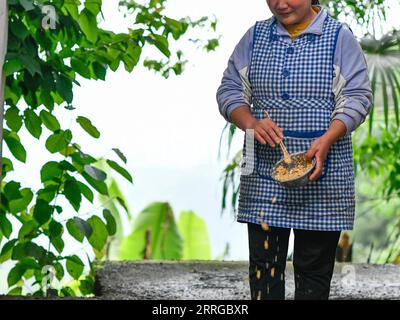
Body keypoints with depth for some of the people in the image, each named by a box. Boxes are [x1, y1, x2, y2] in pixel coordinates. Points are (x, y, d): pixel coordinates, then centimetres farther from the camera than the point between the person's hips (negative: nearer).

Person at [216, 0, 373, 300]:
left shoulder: (339, 36, 1)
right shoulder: (256, 36, 11)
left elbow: (358, 96, -4)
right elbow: (229, 90, 10)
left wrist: (327, 140, -20)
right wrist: (251, 123, -11)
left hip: (321, 168, -2)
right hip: (264, 167, 3)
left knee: (314, 266, 2)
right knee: (263, 261, 1)